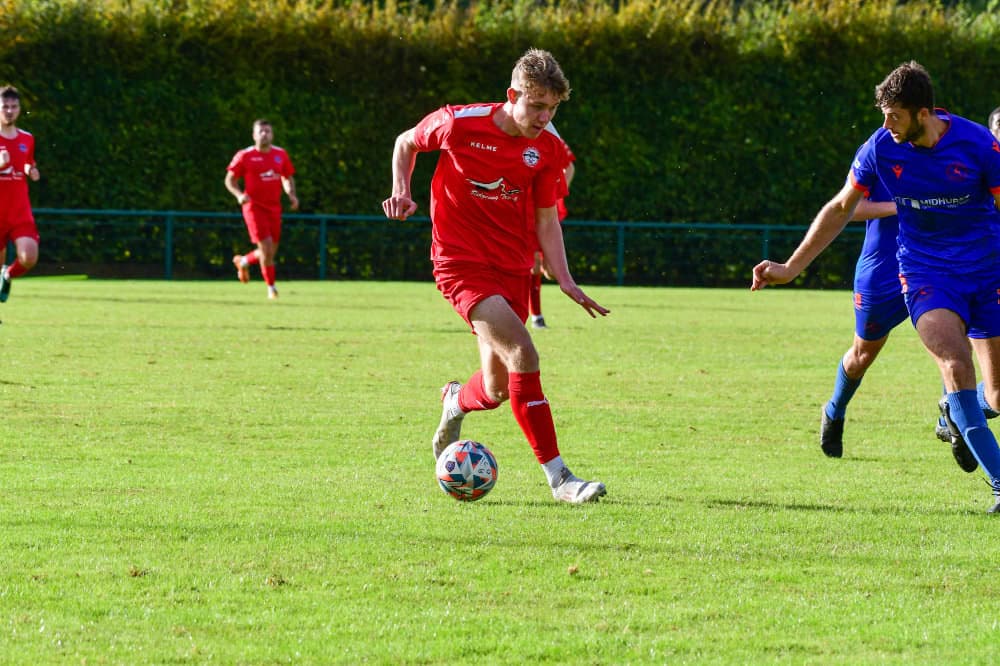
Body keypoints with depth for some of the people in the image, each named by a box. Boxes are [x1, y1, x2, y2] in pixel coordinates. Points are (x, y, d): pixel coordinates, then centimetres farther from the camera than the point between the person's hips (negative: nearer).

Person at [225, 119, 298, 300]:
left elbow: (288, 178, 19)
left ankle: (243, 261, 38)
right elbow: (230, 180, 1)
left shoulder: (281, 154, 7)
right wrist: (239, 195, -17)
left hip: (274, 208, 5)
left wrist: (291, 195, 0)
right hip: (254, 206, -5)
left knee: (271, 252, 7)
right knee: (266, 247, -15)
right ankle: (271, 287, -3)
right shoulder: (244, 156, -5)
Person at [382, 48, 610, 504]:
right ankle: (558, 477, -19)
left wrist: (565, 281, -3)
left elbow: (545, 219, 8)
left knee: (496, 391, 6)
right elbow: (405, 143, 8)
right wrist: (401, 192, -7)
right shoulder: (459, 124, -12)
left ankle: (457, 400, 45)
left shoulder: (547, 149, 0)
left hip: (512, 269, 5)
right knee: (523, 356, -24)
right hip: (461, 263, -5)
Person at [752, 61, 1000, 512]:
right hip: (925, 275, 0)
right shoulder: (882, 147, -6)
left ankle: (956, 411, 37)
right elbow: (841, 208, 7)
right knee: (956, 364, -26)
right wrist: (791, 268, 7)